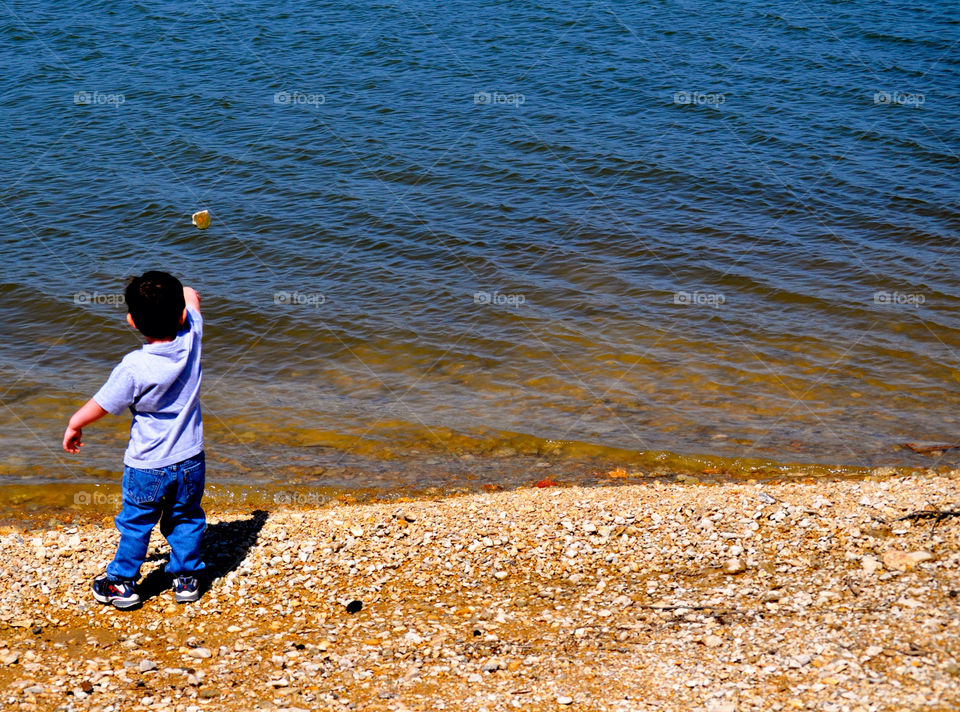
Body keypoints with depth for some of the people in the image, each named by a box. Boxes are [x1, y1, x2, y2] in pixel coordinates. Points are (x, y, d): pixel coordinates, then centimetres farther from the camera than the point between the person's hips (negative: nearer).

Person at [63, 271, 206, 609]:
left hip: (147, 467, -3)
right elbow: (191, 296, 6)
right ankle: (186, 578, 30)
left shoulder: (134, 368, -25)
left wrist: (74, 426, 6)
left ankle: (122, 583, 29)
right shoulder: (190, 340, -15)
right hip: (190, 461, 3)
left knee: (135, 524, 15)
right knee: (185, 520, 20)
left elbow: (100, 406, -11)